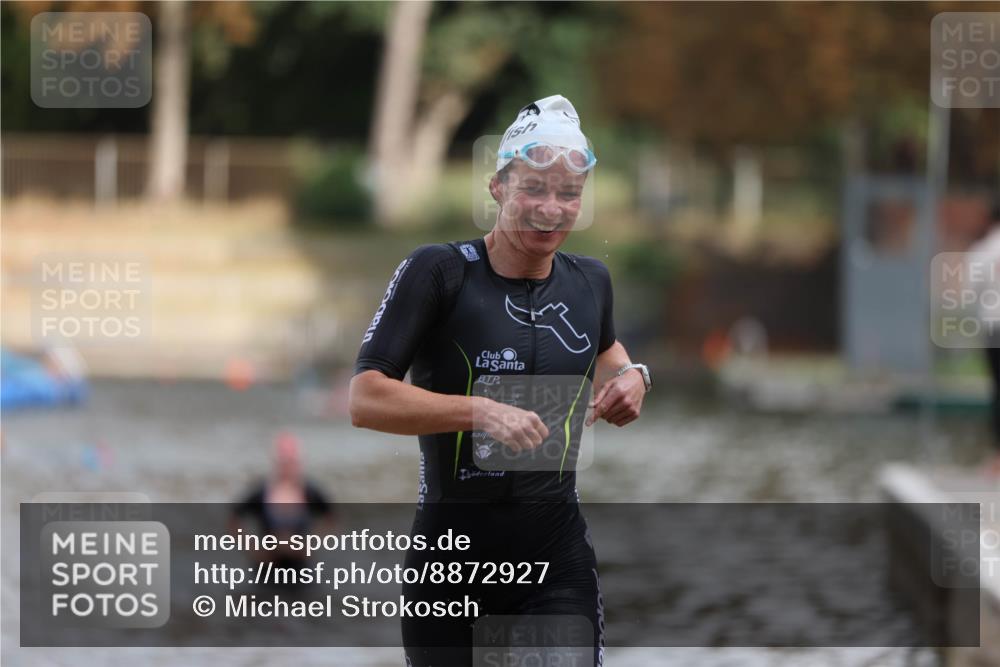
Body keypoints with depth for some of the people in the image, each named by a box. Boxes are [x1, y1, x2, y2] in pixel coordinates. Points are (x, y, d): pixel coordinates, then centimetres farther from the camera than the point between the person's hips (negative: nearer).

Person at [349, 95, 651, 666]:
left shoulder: (590, 281, 7)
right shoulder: (438, 271, -10)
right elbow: (366, 400, -17)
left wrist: (630, 376, 9)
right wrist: (481, 412, -26)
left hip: (558, 554, 3)